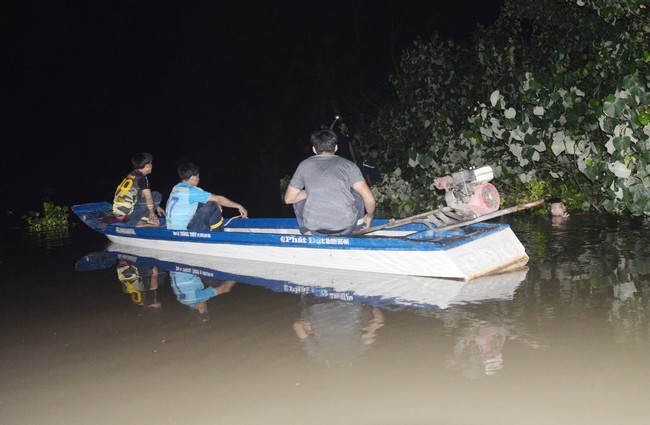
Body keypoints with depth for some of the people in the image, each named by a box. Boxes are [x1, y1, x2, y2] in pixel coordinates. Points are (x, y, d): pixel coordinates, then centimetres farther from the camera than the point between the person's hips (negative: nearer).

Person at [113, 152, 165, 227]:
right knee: (156, 196, -5)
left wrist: (156, 207, 29)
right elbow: (148, 196, -15)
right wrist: (152, 213, -3)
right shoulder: (141, 178, -11)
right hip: (127, 216, -9)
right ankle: (140, 222, -7)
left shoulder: (131, 176, 16)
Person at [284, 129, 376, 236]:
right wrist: (369, 216, 20)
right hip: (345, 228, 0)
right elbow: (370, 199, 0)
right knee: (358, 193, 29)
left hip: (314, 229, 0)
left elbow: (289, 198, 17)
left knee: (299, 200, 30)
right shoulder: (348, 165, 9)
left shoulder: (305, 165, 11)